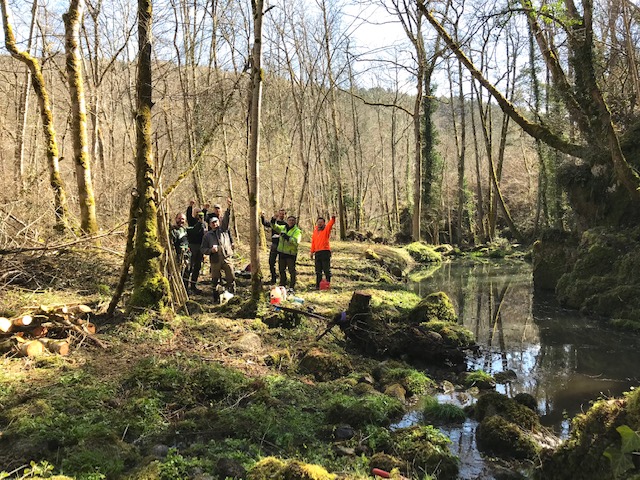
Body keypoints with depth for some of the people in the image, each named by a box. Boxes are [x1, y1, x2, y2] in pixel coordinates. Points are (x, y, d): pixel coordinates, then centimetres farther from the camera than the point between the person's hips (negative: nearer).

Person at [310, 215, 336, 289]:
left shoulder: (326, 229, 2)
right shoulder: (315, 230, 16)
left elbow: (330, 224, -19)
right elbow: (313, 242, 17)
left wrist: (333, 219, -39)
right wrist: (312, 252, 13)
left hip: (325, 252, -5)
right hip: (317, 252, 5)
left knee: (327, 270, -3)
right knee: (318, 271, 9)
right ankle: (318, 285, 14)